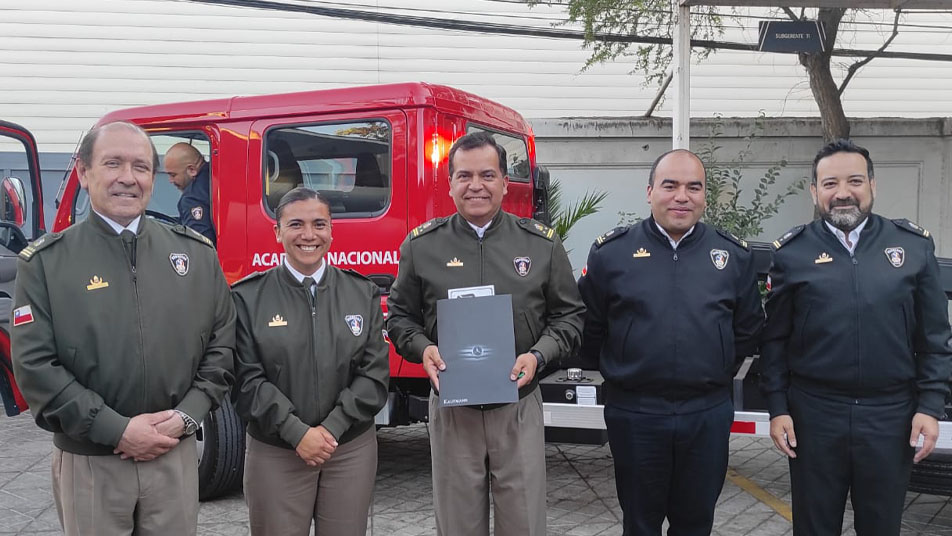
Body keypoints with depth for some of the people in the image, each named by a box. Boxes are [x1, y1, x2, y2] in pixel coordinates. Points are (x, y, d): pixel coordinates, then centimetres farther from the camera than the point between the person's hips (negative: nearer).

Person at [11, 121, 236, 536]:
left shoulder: (196, 253, 4)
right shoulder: (45, 262, -4)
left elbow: (222, 345, 5)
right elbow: (34, 364, -10)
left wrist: (185, 416, -7)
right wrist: (117, 430, -15)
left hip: (176, 456, 2)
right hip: (89, 463, -2)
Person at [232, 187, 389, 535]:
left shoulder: (362, 292, 4)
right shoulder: (248, 297, -2)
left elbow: (374, 372, 0)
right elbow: (247, 378, -6)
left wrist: (333, 428, -10)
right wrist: (297, 432, -14)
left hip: (351, 450, 2)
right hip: (275, 453, -2)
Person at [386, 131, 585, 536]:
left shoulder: (542, 243, 1)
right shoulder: (421, 245, 2)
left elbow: (569, 315, 6)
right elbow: (400, 315, 8)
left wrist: (538, 355, -11)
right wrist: (422, 349, -11)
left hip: (519, 408, 0)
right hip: (451, 408, 0)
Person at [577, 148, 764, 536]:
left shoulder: (734, 255, 2)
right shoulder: (611, 251, -4)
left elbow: (748, 328, 11)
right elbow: (589, 326, 4)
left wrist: (717, 373, 10)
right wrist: (616, 372, 7)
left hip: (708, 414, 2)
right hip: (634, 414, -1)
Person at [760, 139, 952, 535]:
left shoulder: (914, 245, 3)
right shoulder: (792, 252, 0)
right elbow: (775, 339, 2)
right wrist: (777, 408, -2)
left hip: (891, 415, 1)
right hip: (814, 414, -1)